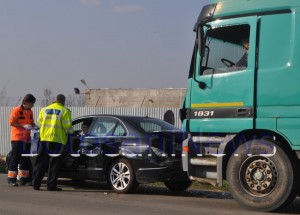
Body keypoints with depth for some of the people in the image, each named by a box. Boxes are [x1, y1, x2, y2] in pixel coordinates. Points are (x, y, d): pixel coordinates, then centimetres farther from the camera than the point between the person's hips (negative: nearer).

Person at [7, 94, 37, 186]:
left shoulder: (30, 112, 13)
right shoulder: (17, 110, -9)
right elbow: (11, 122, -12)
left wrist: (33, 126, 1)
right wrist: (23, 126, -20)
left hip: (27, 138, 7)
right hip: (17, 138, -7)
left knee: (25, 159, 10)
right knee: (15, 158, -6)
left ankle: (23, 177, 17)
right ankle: (11, 178, -3)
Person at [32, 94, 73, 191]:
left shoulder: (44, 109, 11)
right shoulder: (65, 111, -4)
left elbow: (40, 122, 15)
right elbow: (67, 126, -9)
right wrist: (70, 131, 12)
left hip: (44, 138, 4)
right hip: (57, 139, -4)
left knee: (41, 162, 10)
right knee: (54, 163, 1)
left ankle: (36, 183, 10)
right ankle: (51, 185, 0)